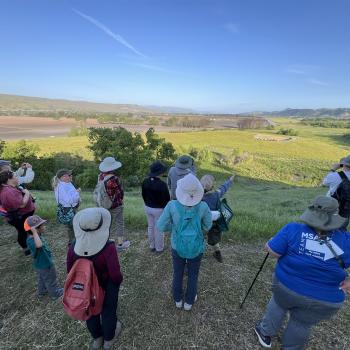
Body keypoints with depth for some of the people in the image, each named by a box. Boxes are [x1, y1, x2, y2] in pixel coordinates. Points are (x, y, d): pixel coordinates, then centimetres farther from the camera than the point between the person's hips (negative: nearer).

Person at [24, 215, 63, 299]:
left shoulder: (37, 237, -8)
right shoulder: (31, 240, -39)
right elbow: (39, 245, -63)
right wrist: (34, 232, -56)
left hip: (40, 264, 9)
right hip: (45, 265, -9)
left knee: (42, 279, 32)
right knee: (51, 281, 17)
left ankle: (42, 291, 55)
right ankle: (55, 293, 39)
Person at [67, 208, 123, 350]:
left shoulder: (73, 247, -23)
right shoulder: (108, 248, -37)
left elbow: (70, 271, -8)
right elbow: (115, 276, -31)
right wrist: (119, 280, -8)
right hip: (107, 288, -3)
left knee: (91, 312, 30)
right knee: (108, 312, 27)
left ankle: (97, 338, 58)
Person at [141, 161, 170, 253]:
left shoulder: (145, 181, -7)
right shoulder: (162, 184, -27)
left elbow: (143, 195, 6)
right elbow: (166, 198, -18)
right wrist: (166, 208, 0)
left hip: (147, 207, 6)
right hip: (159, 209, -6)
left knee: (150, 227, 21)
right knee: (159, 228, 11)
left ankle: (152, 246, 37)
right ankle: (159, 248, 27)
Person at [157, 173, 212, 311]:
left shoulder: (172, 205, -26)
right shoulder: (203, 206, -24)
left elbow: (161, 226, -13)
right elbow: (207, 226, -5)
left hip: (178, 247, 0)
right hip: (196, 248, 0)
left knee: (177, 273, 27)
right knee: (193, 275, 26)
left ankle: (178, 300, 49)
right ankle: (189, 302, 48)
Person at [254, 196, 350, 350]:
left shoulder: (293, 229, -24)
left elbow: (273, 251, -20)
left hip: (286, 287, 0)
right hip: (325, 301, 1)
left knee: (278, 306, 30)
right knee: (302, 325, 26)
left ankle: (266, 333, 49)